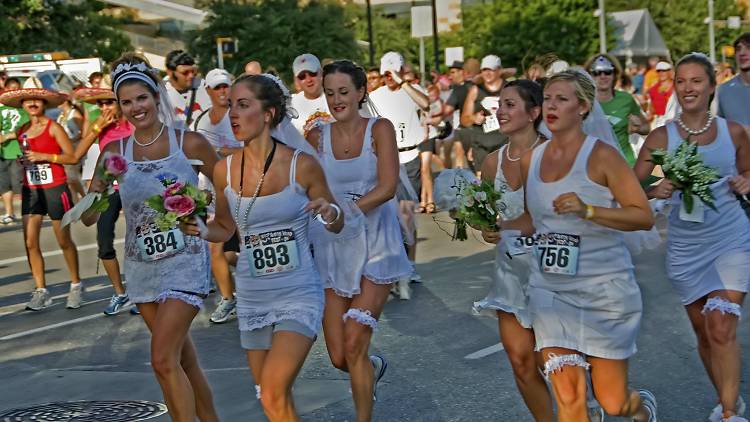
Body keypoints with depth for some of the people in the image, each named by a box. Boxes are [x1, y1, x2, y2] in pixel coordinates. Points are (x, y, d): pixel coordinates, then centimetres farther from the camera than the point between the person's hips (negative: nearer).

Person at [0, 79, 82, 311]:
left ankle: (76, 285, 22)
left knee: (64, 241, 5)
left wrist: (44, 156, -18)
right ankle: (41, 291, 6)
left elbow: (72, 157, -11)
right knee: (30, 242, -3)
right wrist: (24, 162, 0)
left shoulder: (53, 127, -7)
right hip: (31, 190, 5)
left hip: (55, 188, -5)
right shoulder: (22, 131, 9)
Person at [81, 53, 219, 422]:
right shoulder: (115, 153, 1)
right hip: (141, 266, 5)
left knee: (163, 360, -13)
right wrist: (95, 193, -20)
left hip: (185, 261, -4)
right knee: (183, 358, 16)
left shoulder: (189, 143, -8)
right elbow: (89, 218, 0)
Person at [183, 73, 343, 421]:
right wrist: (199, 230, -6)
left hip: (298, 295, -4)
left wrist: (330, 212, -20)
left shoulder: (301, 165, -10)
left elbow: (336, 225, 2)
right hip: (252, 298, 4)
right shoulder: (224, 170, -1)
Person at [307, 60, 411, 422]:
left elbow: (388, 187, -15)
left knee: (354, 345, -12)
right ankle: (374, 367, 39)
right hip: (333, 248, 3)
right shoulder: (317, 137, 5)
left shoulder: (380, 130, -3)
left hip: (375, 246, -3)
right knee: (339, 358, 4)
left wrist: (348, 209, -26)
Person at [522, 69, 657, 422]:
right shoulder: (530, 160, 6)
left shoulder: (601, 156, -9)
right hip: (550, 289, 4)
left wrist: (588, 210, -26)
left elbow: (644, 216, -14)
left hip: (604, 288, -4)